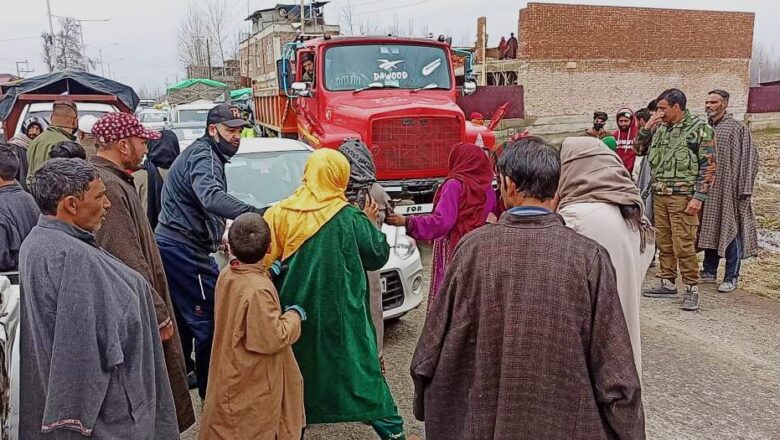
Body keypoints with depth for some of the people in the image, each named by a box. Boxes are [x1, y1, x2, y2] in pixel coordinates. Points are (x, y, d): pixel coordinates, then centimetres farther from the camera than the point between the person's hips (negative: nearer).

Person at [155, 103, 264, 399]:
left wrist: (216, 237, 18)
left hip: (172, 244, 11)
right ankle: (211, 391, 3)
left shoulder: (201, 153, 19)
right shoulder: (204, 157, -15)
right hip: (185, 249, -11)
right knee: (210, 319, -6)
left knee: (182, 318, 21)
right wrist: (255, 214, -48)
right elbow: (212, 197, -36)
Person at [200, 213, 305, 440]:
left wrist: (266, 275, 7)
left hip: (232, 372, 8)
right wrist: (294, 316, -12)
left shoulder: (226, 274, -4)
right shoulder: (259, 290, -30)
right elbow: (272, 339, -27)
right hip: (253, 381, -8)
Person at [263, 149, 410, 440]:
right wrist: (370, 223, 12)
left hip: (296, 309, 2)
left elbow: (267, 262, -3)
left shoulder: (280, 213, -5)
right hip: (342, 311, -2)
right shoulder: (350, 217, -11)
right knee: (360, 369, 9)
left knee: (296, 370, 17)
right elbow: (378, 255, -1)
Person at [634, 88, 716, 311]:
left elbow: (708, 165, -8)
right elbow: (638, 150, 19)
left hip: (683, 196, -6)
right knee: (663, 242, 11)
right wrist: (646, 128, 3)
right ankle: (667, 283, 22)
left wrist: (698, 197, -14)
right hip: (659, 195, 6)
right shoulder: (659, 128, 12)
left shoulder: (699, 128, -5)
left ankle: (691, 289, 3)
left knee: (684, 245, -7)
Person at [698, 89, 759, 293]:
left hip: (729, 190, -5)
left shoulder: (738, 129, -4)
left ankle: (731, 277, 8)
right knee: (709, 231, 11)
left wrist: (744, 190, -13)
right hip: (708, 191, 5)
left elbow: (749, 159, -7)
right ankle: (709, 271, 22)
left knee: (730, 231, 0)